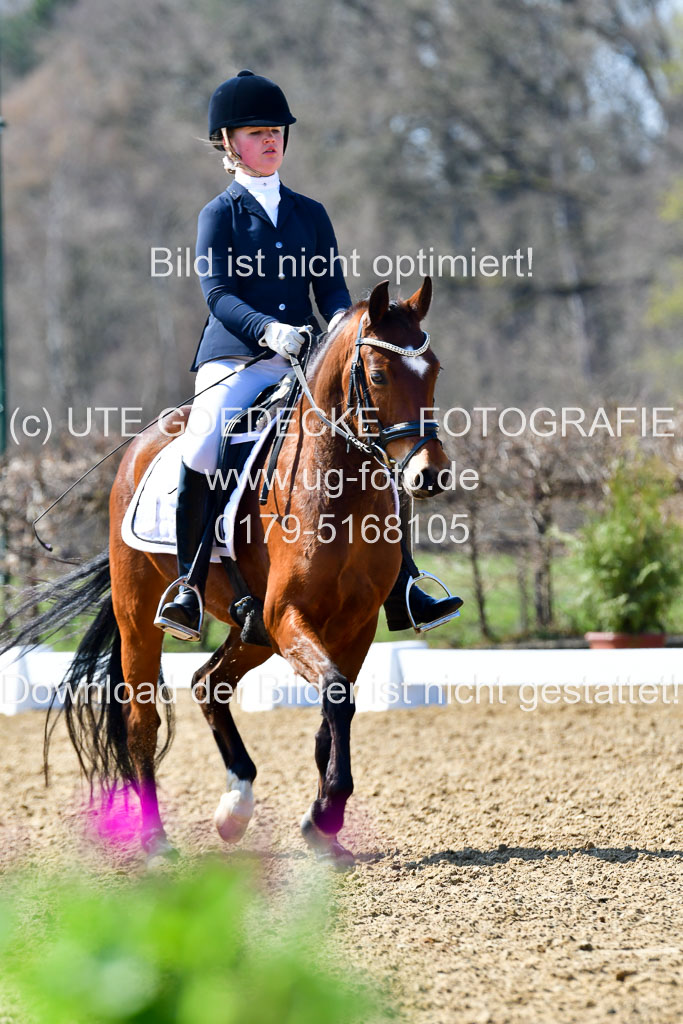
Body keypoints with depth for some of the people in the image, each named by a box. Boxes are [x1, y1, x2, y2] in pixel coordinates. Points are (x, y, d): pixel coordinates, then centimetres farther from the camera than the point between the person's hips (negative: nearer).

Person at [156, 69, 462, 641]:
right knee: (201, 450, -29)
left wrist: (340, 318, -16)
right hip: (235, 360, -4)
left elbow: (331, 286, 10)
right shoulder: (220, 215, 5)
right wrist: (267, 329, -28)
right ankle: (188, 590, -18)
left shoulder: (310, 215, 17)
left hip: (305, 365, 4)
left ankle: (402, 593, -8)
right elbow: (218, 293, -9)